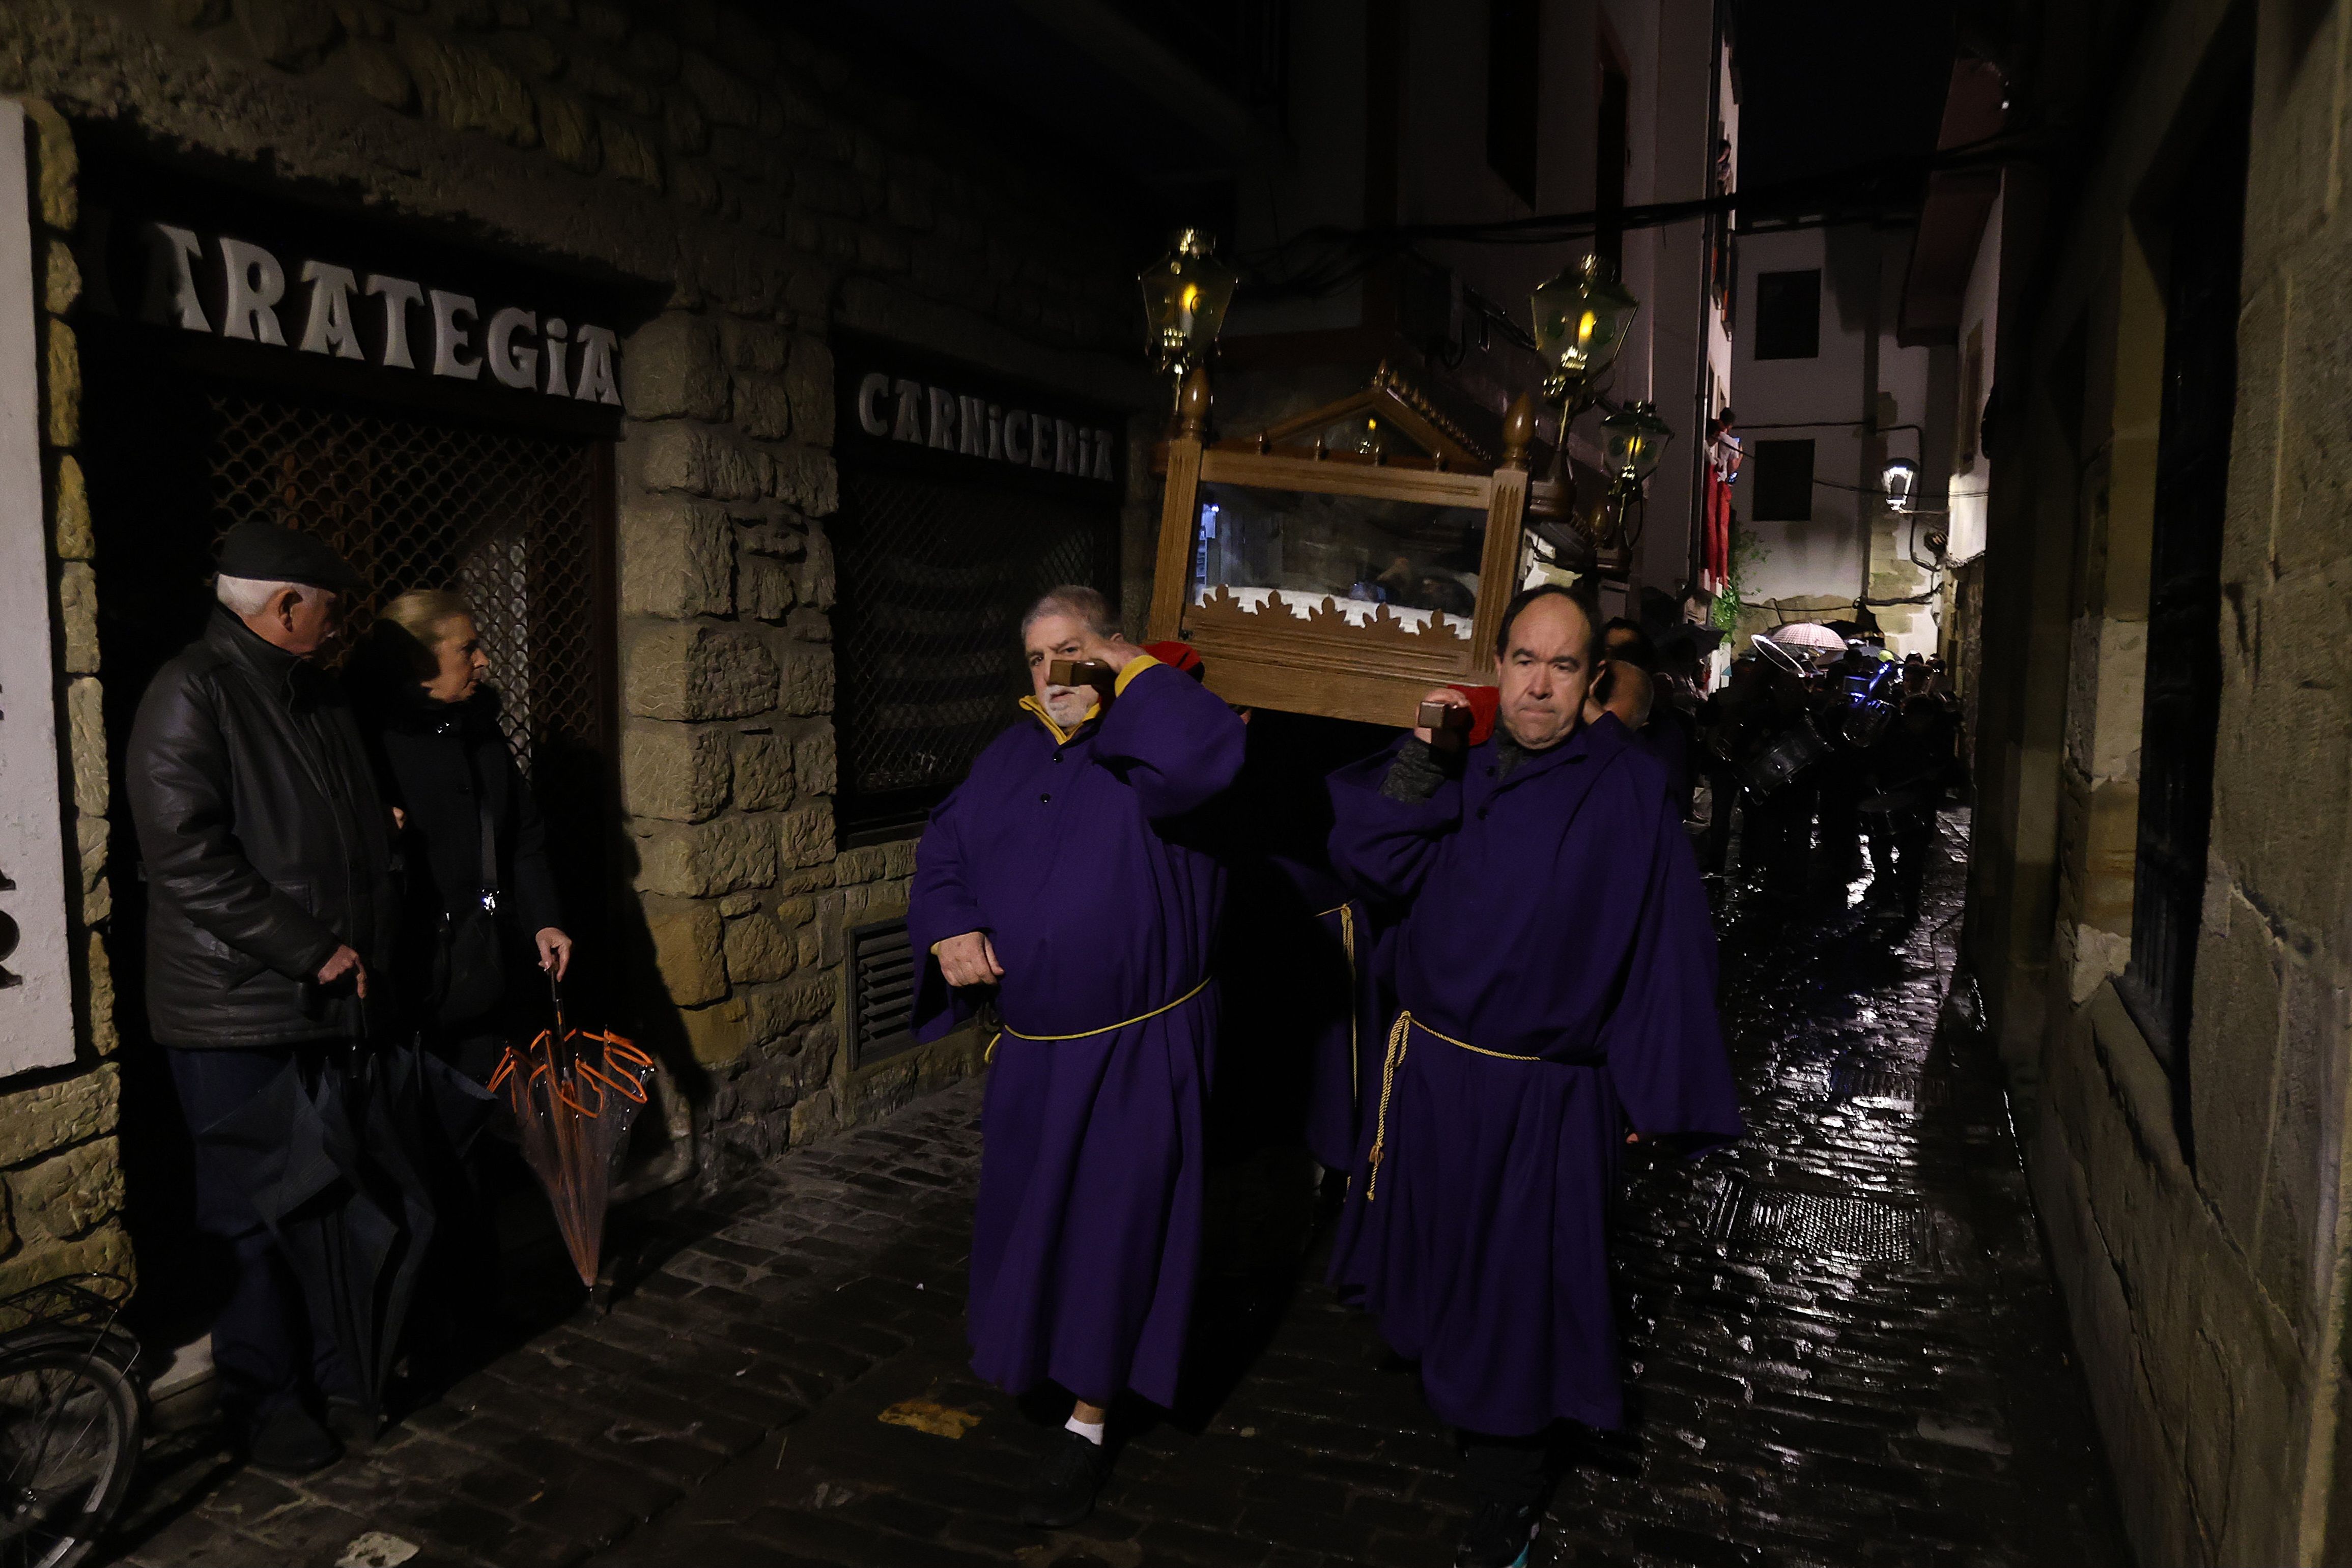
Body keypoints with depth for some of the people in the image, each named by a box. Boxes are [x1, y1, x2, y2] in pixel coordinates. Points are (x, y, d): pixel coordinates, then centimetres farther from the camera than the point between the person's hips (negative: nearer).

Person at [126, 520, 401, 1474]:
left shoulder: (319, 694, 12)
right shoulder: (190, 694, -13)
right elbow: (188, 860, -21)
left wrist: (367, 950, 10)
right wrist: (314, 951, -17)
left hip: (335, 999, 7)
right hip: (237, 1010, -7)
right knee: (252, 1213, 6)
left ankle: (338, 1366, 31)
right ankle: (266, 1400, 22)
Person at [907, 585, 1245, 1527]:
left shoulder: (1149, 747, -13)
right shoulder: (1011, 757, 6)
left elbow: (1210, 753, -37)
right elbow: (945, 849, 10)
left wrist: (1132, 672, -24)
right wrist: (950, 927, -9)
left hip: (1140, 1046, -6)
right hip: (1036, 1044, 6)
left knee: (1113, 1226, 3)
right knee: (1027, 1209, 22)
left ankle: (1089, 1422, 19)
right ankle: (1030, 1346, 50)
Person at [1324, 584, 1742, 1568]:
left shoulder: (1627, 792, -12)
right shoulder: (1457, 767, 2)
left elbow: (1666, 946, -10)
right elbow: (1367, 862, -4)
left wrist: (1649, 1096, -8)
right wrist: (1416, 765, -17)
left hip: (1541, 1098, -4)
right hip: (1428, 1069, 4)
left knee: (1514, 1288, 11)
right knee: (1434, 1258, 21)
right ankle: (1452, 1408, 49)